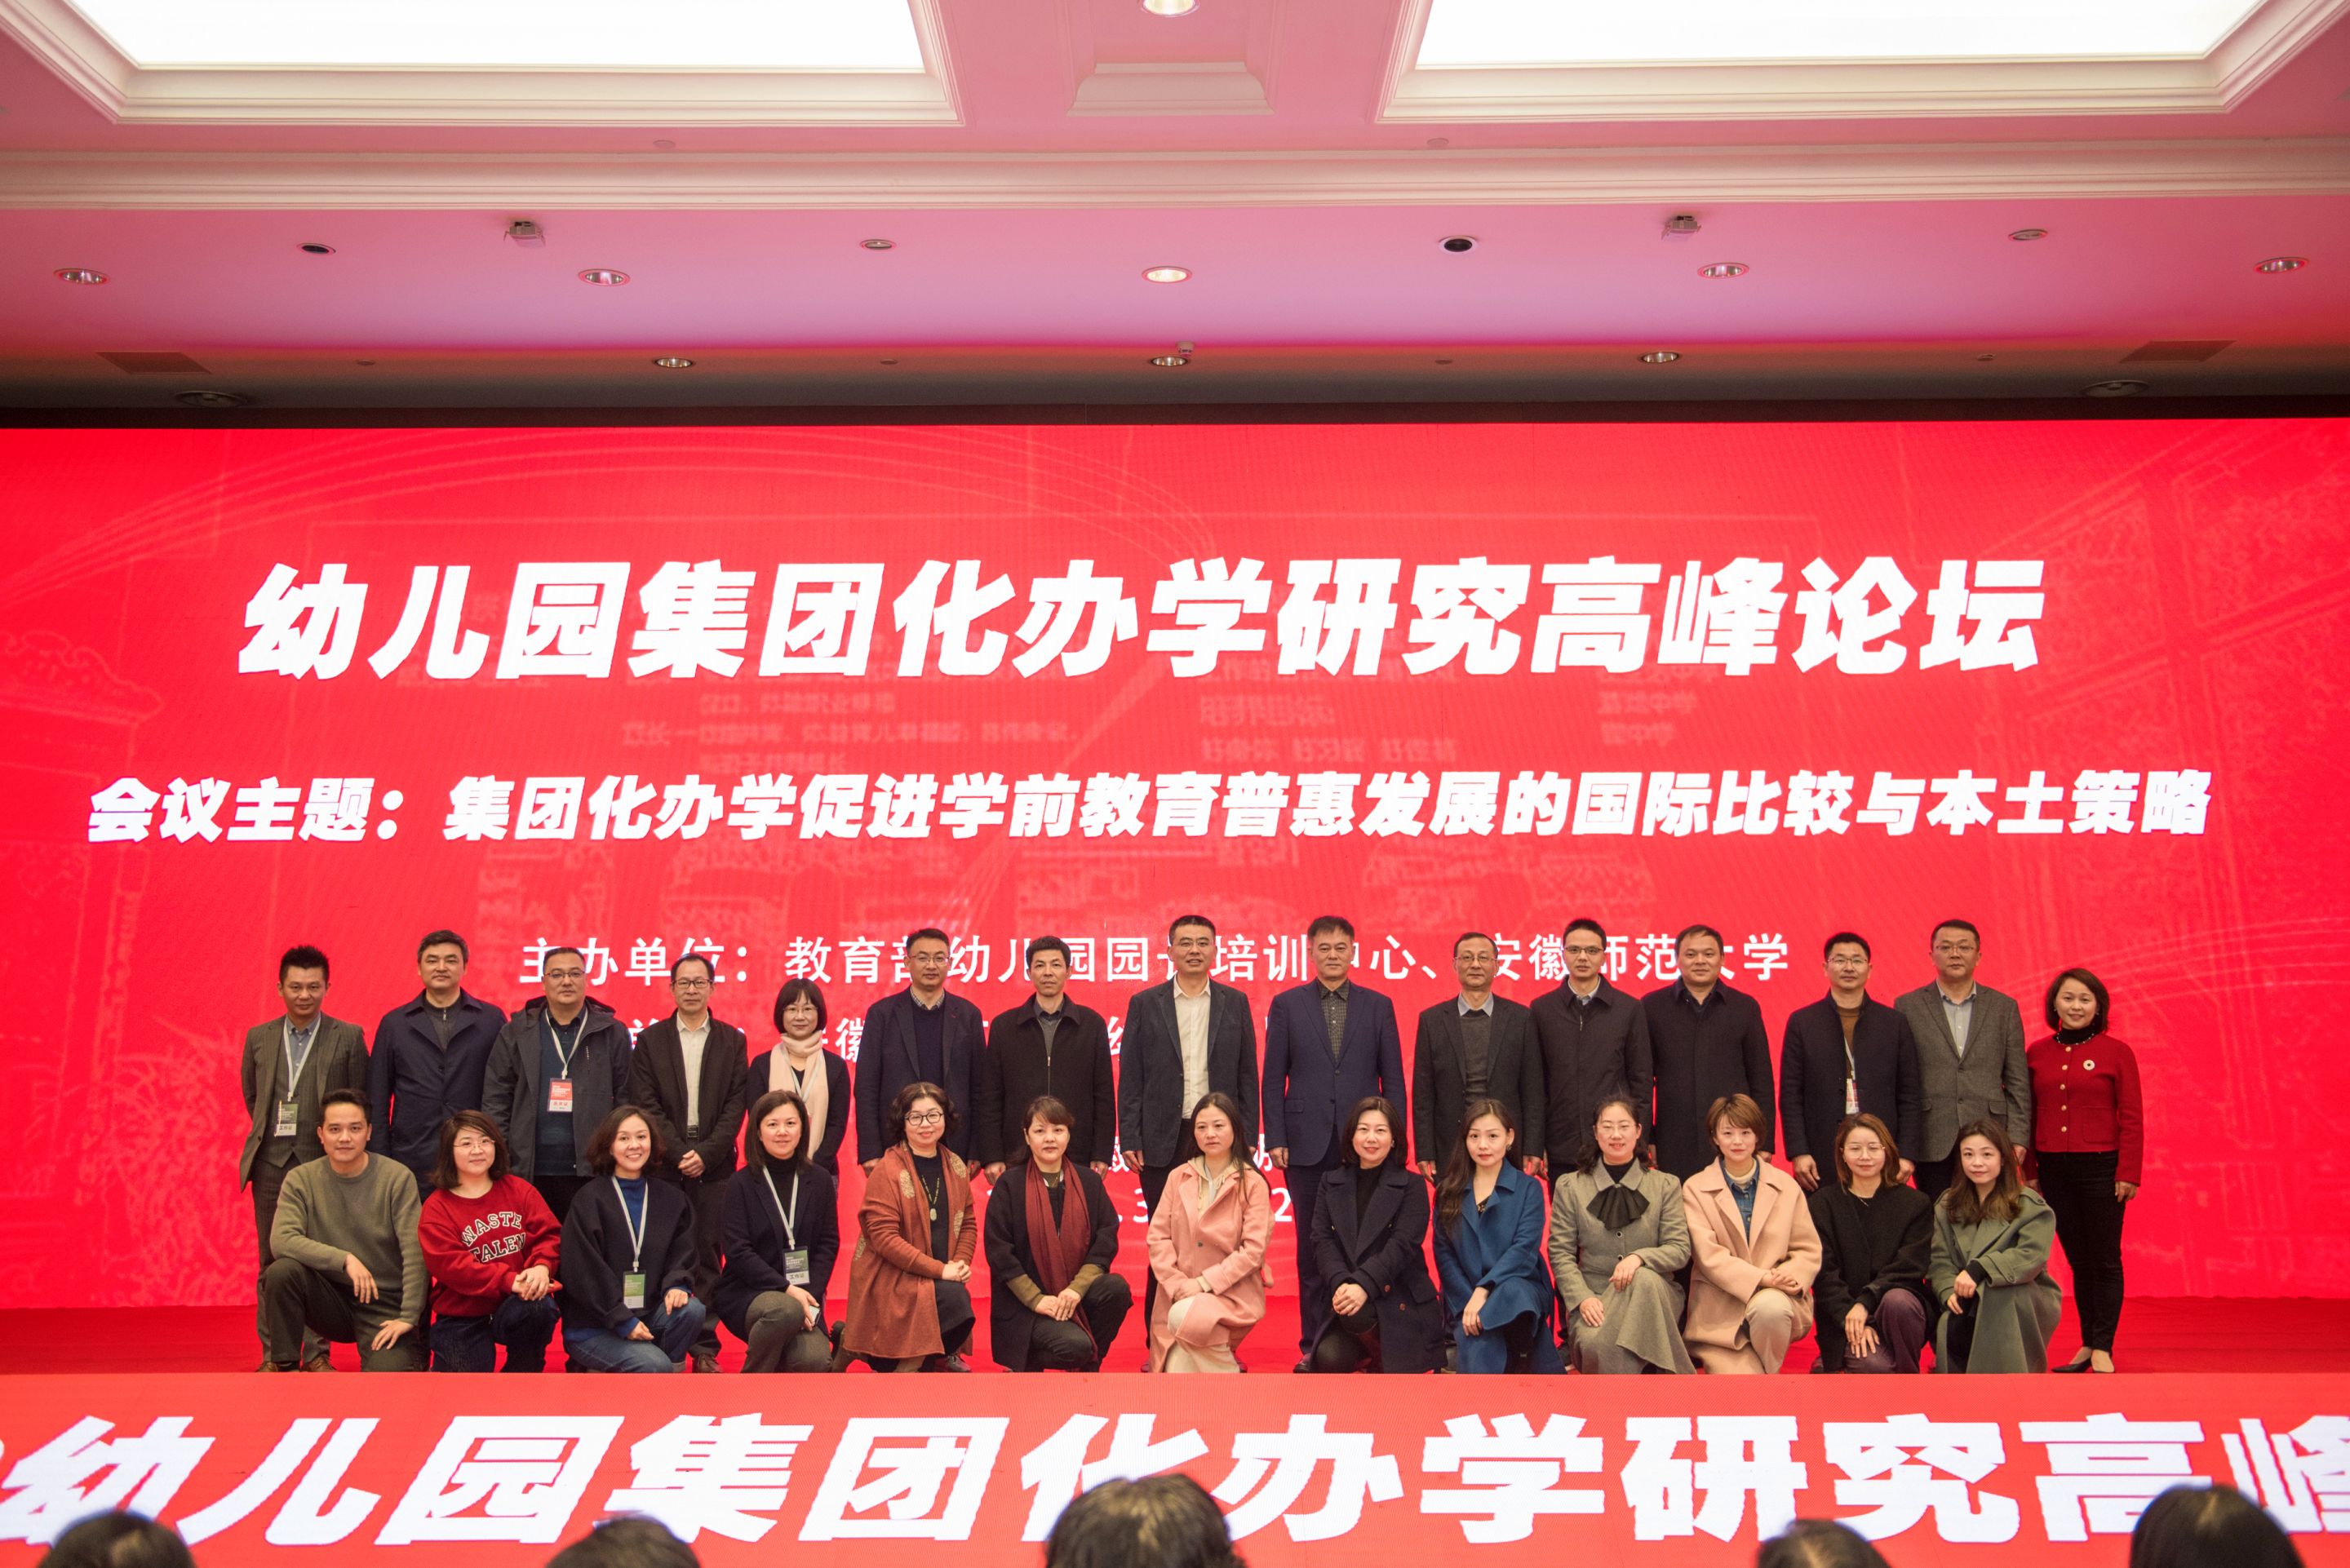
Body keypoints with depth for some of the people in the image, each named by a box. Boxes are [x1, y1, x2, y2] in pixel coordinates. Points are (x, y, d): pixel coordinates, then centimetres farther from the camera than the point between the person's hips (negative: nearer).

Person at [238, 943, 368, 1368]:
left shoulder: (348, 1038, 0)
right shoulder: (258, 1038, 9)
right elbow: (251, 1096, 20)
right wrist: (272, 1133, 13)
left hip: (323, 1162, -3)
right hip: (271, 1164, 3)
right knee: (272, 1262, 6)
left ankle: (317, 1352, 8)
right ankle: (274, 1353, 15)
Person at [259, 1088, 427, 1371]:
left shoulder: (397, 1178, -8)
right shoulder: (301, 1180, -2)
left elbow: (415, 1253, -13)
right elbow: (281, 1241, -17)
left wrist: (409, 1317, -18)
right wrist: (344, 1259, -28)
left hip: (384, 1306, -2)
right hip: (330, 1300, 3)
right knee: (282, 1271, -26)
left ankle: (412, 1357, 11)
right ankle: (283, 1367, -8)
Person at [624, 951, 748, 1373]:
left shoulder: (731, 1040, 8)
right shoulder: (650, 1039, 8)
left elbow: (736, 1104, 2)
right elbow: (646, 1104, 0)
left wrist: (706, 1153, -9)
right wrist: (679, 1152, -10)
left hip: (713, 1165, 0)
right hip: (666, 1163, 0)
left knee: (708, 1256, 2)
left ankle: (705, 1347, 7)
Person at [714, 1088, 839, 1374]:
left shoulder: (820, 1181, 8)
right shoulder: (740, 1185, -1)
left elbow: (829, 1244, 5)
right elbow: (738, 1252, -9)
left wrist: (810, 1294, -12)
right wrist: (786, 1289, -19)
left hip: (802, 1294, 3)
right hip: (746, 1294, -3)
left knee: (815, 1360, -25)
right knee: (786, 1311, -36)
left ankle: (777, 1358, 12)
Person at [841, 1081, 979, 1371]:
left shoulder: (955, 1167, 9)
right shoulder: (887, 1170, -10)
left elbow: (968, 1222, 15)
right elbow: (883, 1236, -17)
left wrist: (961, 1263, -6)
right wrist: (940, 1270, -19)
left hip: (939, 1278, 5)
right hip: (890, 1277, -5)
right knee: (953, 1298, -28)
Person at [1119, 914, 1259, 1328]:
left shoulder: (1235, 1003, 8)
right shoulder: (1144, 1004, 5)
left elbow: (1247, 1075, 8)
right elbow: (1130, 1078, 4)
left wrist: (1248, 1137, 2)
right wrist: (1129, 1139, -2)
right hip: (1163, 1140, -1)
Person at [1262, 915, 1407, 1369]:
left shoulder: (1378, 1006, 8)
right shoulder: (1286, 1005, 6)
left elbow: (1392, 1078, 8)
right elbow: (1274, 1078, 4)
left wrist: (1394, 1138, 1)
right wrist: (1275, 1139, -3)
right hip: (1308, 1144, 0)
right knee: (1312, 1247, 4)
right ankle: (1314, 1344, 11)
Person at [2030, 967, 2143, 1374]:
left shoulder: (2116, 1052, -2)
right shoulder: (2037, 1053, 6)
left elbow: (2132, 1119, -3)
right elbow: (2029, 1115, 9)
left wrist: (2128, 1173, -8)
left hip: (2101, 1168, -3)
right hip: (2054, 1170, 3)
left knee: (2105, 1260, 2)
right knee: (2078, 1260, 10)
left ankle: (2103, 1348, 9)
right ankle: (2087, 1345, 17)